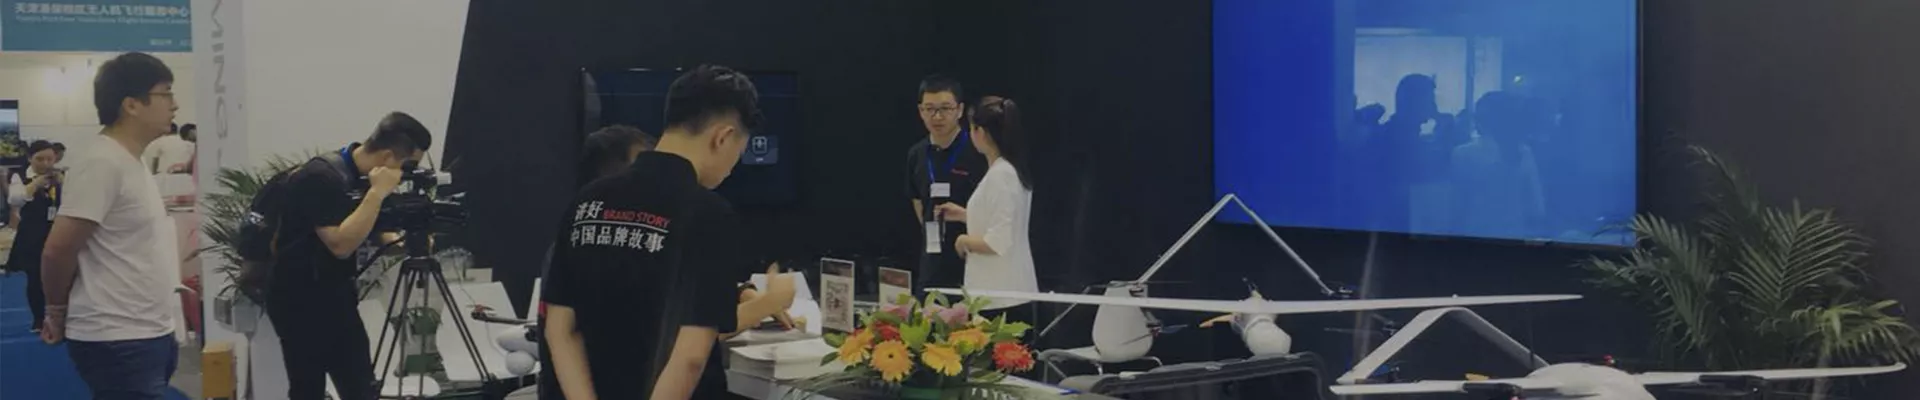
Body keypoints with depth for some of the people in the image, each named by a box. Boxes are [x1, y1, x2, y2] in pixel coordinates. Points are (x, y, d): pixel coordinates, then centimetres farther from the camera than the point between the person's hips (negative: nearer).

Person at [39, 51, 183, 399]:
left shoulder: (128, 161, 15)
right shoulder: (102, 162, -16)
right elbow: (58, 250, -16)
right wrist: (58, 310, -3)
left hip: (145, 336, 10)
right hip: (118, 343, -10)